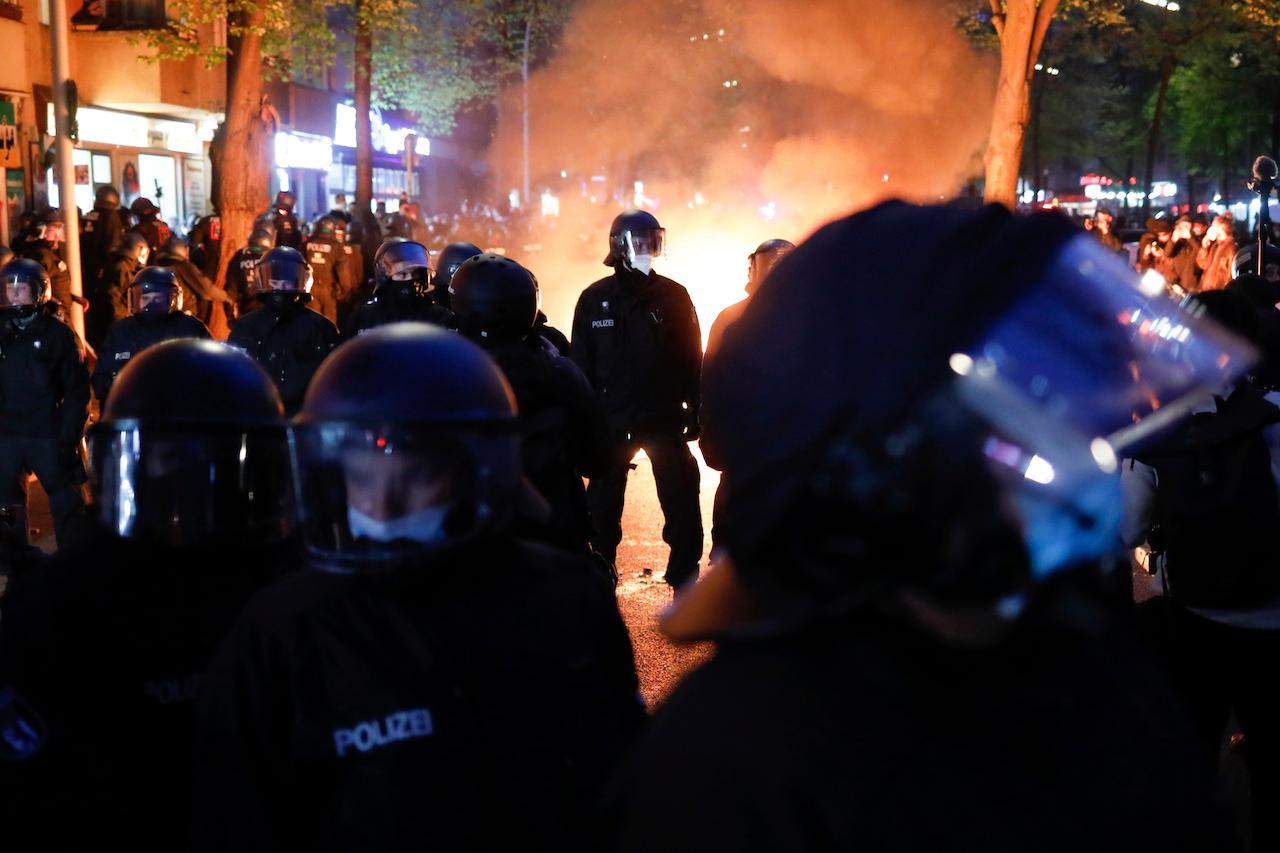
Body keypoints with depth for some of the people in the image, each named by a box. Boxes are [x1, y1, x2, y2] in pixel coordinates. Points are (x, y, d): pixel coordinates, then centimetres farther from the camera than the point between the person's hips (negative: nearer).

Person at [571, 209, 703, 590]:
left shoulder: (673, 295, 2)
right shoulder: (594, 299, 3)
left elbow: (692, 359, 2)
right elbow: (582, 365, 4)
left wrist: (694, 411, -4)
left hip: (665, 418, 0)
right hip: (611, 420, 1)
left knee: (681, 502, -1)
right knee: (604, 502, 8)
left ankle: (685, 578, 8)